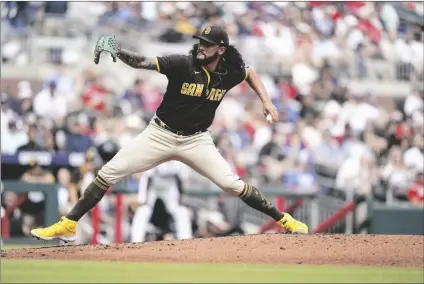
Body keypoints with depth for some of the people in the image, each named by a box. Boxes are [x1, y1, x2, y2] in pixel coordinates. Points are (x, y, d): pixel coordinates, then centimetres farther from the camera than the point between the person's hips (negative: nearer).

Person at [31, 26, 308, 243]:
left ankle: (283, 219, 7)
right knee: (109, 173, -7)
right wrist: (117, 50, -44)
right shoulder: (182, 64, -17)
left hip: (197, 140, 1)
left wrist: (266, 101, 6)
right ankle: (67, 225, 0)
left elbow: (251, 72, 16)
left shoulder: (230, 73, -7)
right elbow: (142, 62, -26)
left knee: (232, 184, -10)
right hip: (161, 134, -1)